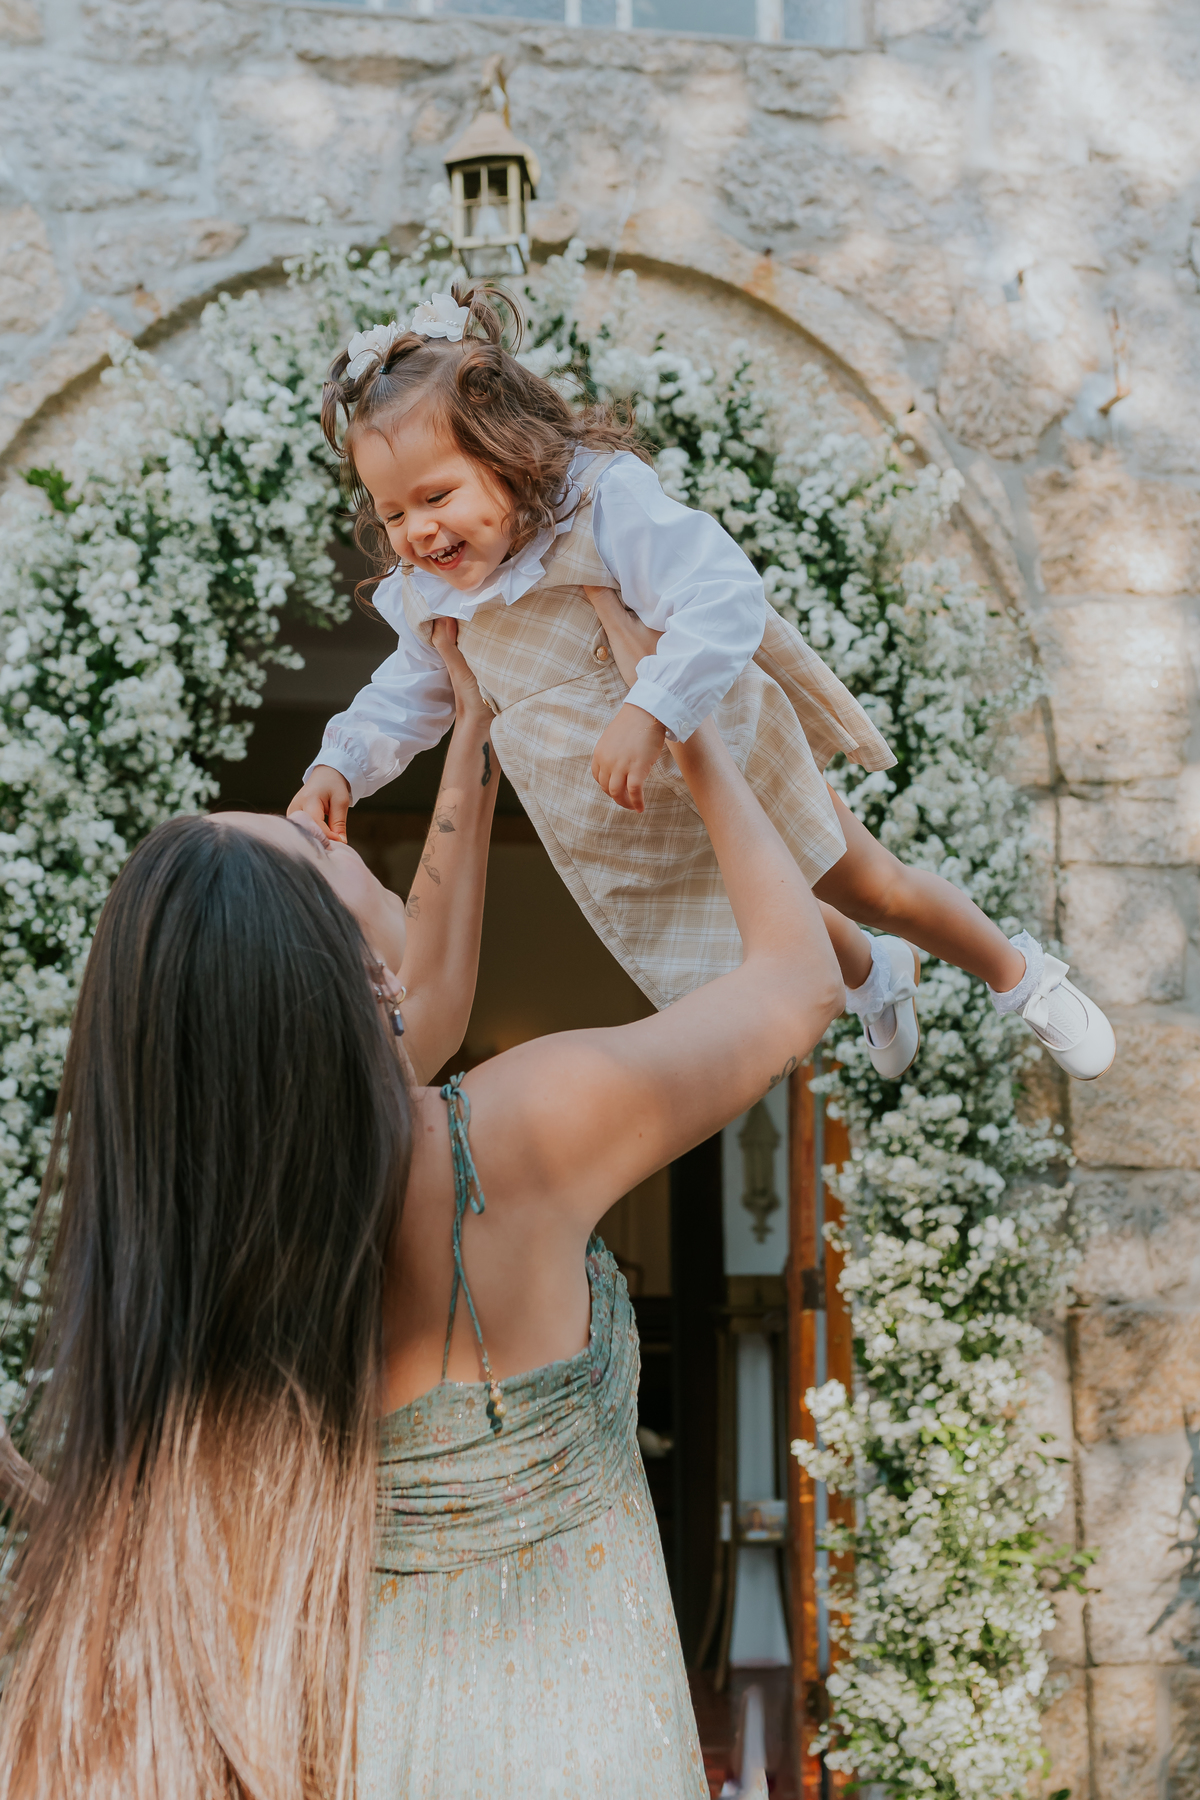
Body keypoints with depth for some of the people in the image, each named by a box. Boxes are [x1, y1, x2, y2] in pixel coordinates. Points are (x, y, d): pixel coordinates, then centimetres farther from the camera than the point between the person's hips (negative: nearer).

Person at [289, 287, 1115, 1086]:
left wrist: (647, 711, -55)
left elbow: (724, 597, -43)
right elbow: (410, 696, 7)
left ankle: (1018, 972, 40)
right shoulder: (428, 597, -11)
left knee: (875, 889, 12)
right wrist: (339, 767, -10)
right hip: (622, 838, 6)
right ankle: (877, 977, 58)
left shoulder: (605, 501, -32)